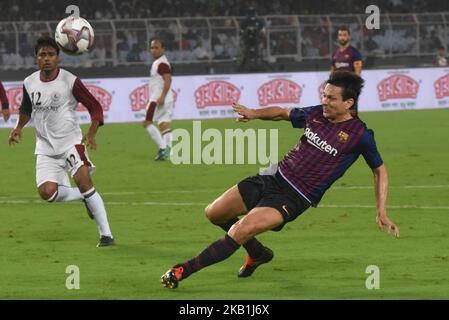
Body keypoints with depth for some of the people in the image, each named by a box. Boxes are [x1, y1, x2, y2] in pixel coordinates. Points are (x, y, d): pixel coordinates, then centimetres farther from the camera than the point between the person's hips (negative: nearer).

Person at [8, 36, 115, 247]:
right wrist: (18, 127, 2)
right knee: (47, 192, -14)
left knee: (83, 181, -23)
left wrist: (91, 133, -20)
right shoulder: (29, 83, 1)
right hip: (46, 148, 4)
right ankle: (85, 197, 17)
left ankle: (106, 234, -16)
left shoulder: (70, 81, -12)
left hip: (70, 141, -4)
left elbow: (95, 107, -6)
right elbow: (26, 109, 21)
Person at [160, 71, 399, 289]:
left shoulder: (359, 135, -11)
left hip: (294, 197, -7)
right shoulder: (315, 114, 4)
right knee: (213, 213, 13)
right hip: (275, 175, 7)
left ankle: (183, 271, -13)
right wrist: (255, 113, 2)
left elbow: (379, 170, 2)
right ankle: (258, 253, 35)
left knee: (239, 232, -24)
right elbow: (283, 112, 21)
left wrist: (382, 212, -4)